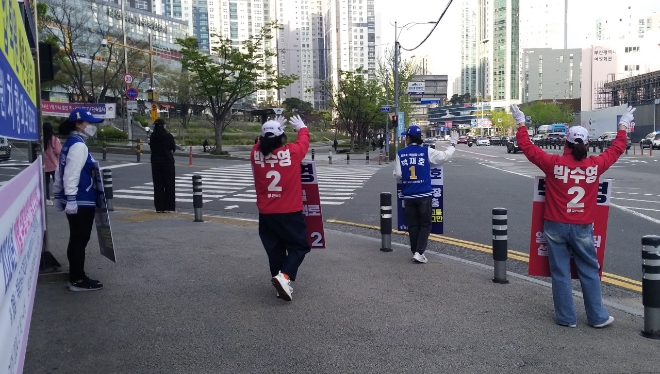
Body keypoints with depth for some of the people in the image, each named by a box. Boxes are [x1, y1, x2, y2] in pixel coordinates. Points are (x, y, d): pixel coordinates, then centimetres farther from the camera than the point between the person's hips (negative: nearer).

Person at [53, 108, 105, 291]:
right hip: (81, 202, -10)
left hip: (77, 201, 10)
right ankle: (78, 280, 4)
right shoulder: (79, 145, -16)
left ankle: (76, 276, 26)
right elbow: (72, 174, -24)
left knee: (76, 240, 17)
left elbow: (60, 172, 20)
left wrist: (59, 196, 23)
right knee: (80, 240, -3)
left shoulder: (70, 144, 16)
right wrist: (71, 198, -27)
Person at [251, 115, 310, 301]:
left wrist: (270, 132, 28)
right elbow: (304, 140, 8)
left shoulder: (256, 153, -6)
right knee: (299, 246, 9)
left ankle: (279, 280, 18)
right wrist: (302, 128, 28)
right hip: (290, 212, -3)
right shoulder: (292, 152, -12)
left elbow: (262, 143, 18)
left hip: (266, 213, 4)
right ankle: (284, 276, -12)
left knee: (274, 249, 15)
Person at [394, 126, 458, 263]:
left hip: (408, 196, 2)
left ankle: (415, 252, 17)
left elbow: (397, 175, -1)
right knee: (425, 225, 6)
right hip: (424, 195, -2)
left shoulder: (400, 154, -1)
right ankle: (419, 252, -5)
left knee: (413, 225, 12)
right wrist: (453, 143, 14)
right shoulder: (427, 152, -4)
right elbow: (445, 156, -2)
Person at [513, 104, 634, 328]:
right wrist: (623, 127, 28)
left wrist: (521, 124, 12)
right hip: (582, 228, 1)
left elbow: (527, 147, 0)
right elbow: (617, 149, 13)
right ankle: (598, 317, 21)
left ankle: (566, 318, 16)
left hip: (556, 226, -1)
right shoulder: (595, 165, -5)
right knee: (589, 272, 14)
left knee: (560, 274, 7)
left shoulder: (554, 163, -10)